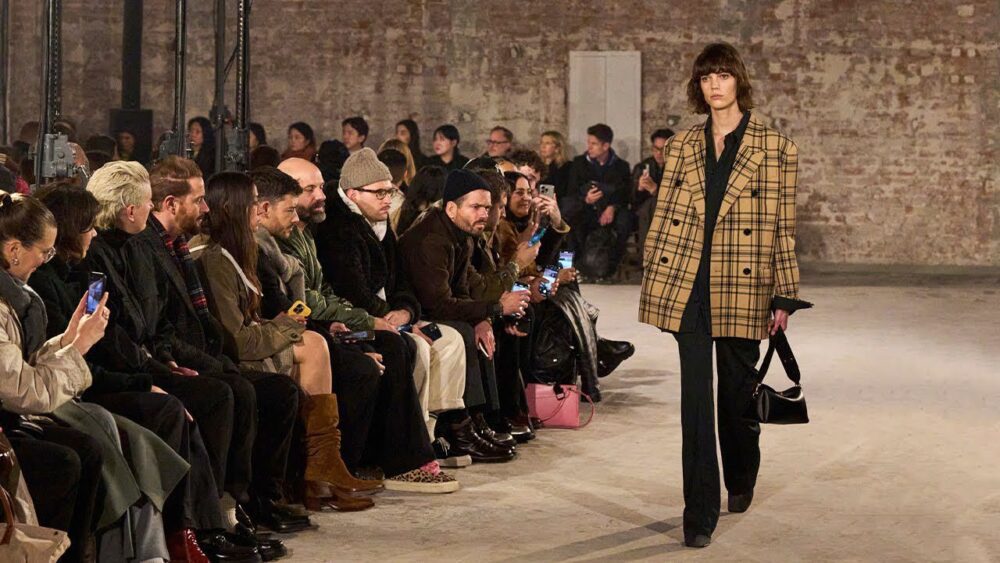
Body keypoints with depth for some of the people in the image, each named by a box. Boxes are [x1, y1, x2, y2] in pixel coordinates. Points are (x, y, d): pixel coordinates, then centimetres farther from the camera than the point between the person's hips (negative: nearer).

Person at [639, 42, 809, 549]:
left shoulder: (774, 149, 0)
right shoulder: (682, 146, 9)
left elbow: (783, 227, 0)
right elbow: (662, 217, 11)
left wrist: (784, 297, -2)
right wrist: (651, 282, 8)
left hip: (742, 288, -2)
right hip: (686, 285, 2)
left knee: (737, 392, 11)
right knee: (695, 397, -2)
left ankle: (741, 480, 38)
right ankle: (700, 511, 0)